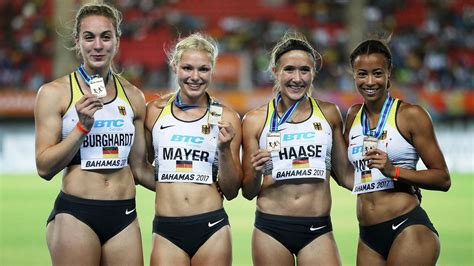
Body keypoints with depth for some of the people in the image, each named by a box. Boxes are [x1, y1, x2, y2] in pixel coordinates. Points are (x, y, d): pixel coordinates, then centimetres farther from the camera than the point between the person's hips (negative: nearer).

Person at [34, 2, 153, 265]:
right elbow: (44, 167, -6)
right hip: (75, 214, -4)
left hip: (124, 217, 4)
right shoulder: (54, 93, -1)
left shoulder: (133, 96, 11)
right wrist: (82, 126, -14)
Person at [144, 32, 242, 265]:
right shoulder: (156, 111, 5)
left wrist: (225, 149, -9)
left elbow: (231, 191, 5)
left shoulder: (225, 118, 3)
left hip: (211, 228, 0)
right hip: (167, 230, 0)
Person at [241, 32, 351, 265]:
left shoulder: (329, 114, 8)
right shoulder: (255, 120, 3)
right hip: (271, 228, -1)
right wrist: (256, 174, -12)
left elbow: (344, 172, 19)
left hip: (317, 230, 1)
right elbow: (248, 192, 7)